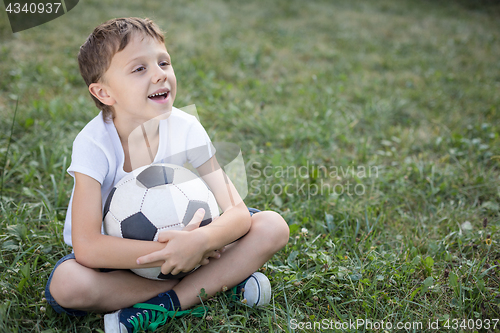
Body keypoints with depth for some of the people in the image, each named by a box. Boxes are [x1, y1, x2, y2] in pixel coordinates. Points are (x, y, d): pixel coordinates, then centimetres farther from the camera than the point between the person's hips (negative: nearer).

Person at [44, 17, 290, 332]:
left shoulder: (185, 128, -17)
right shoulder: (94, 144, -24)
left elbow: (237, 212, -21)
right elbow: (87, 247, -32)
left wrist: (200, 241, -42)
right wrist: (169, 252, -38)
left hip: (173, 237, 3)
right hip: (119, 253, -2)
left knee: (273, 227, -16)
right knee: (67, 284, -35)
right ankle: (217, 281, -21)